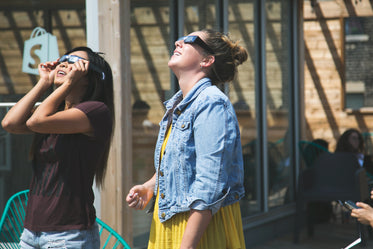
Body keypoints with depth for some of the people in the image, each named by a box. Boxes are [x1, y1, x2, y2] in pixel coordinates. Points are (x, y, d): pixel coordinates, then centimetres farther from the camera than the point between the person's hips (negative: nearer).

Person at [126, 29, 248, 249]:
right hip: (169, 222, 9)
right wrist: (150, 187, 9)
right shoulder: (177, 105, 12)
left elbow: (210, 186, -23)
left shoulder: (211, 104, -17)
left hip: (202, 228, -9)